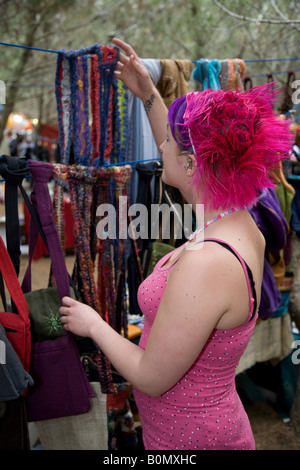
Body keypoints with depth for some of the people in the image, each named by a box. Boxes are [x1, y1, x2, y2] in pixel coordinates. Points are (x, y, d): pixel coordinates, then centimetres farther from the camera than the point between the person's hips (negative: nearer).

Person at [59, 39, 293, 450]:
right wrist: (148, 95, 14)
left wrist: (93, 325, -11)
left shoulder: (205, 264, -36)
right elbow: (178, 159, 11)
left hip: (189, 438, -8)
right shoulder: (242, 225, -9)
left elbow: (152, 378, -25)